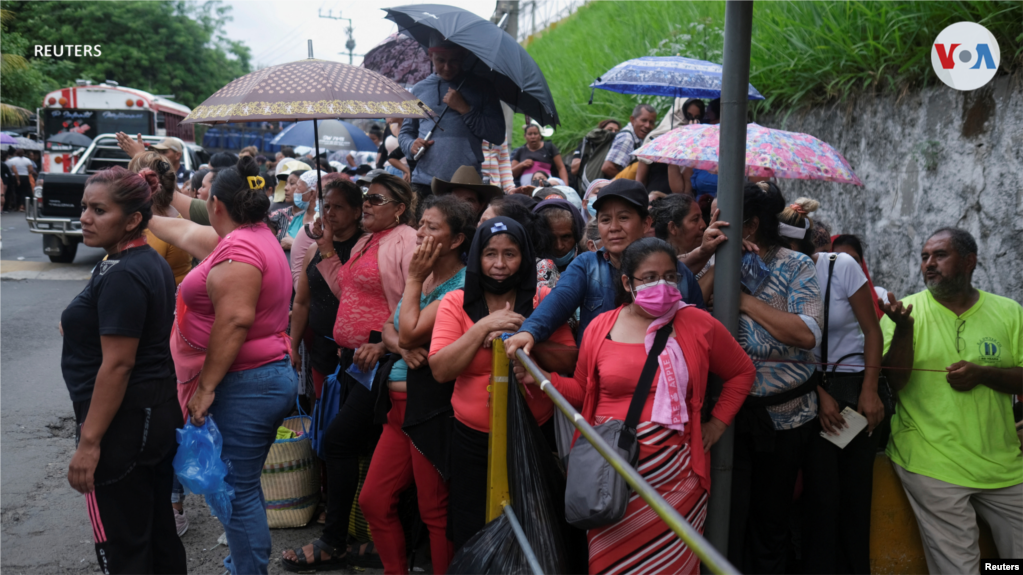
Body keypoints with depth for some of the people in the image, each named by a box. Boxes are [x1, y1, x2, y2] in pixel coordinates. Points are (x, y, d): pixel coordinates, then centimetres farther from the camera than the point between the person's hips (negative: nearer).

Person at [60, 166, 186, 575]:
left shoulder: (120, 276, -20)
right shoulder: (151, 262, 9)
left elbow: (117, 365, -23)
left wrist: (89, 442, -21)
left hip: (123, 422, -10)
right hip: (159, 414, 10)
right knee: (158, 527, 18)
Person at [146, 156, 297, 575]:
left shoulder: (237, 249, -17)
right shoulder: (258, 238, 14)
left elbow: (235, 320, -25)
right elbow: (185, 233, 28)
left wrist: (206, 387, -22)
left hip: (244, 385, -10)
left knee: (239, 492, -1)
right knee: (244, 485, 20)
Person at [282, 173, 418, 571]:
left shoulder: (406, 241, -11)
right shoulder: (365, 241, 17)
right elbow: (344, 289, 19)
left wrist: (382, 343, -26)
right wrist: (326, 247, 14)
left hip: (380, 360, -9)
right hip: (352, 356, 9)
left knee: (338, 439, -9)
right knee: (364, 447, 14)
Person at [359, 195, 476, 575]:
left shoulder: (461, 286, -15)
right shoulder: (424, 277, 12)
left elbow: (410, 330, -19)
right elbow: (390, 330, 12)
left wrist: (413, 279, -9)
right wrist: (402, 346, -10)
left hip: (432, 410, -9)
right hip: (401, 405, 9)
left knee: (435, 512, 2)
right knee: (373, 501, 12)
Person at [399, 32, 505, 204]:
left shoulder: (480, 88, 9)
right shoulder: (419, 90, 17)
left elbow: (498, 135, 1)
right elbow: (405, 132, 23)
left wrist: (464, 109, -6)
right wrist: (411, 145, 0)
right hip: (423, 182, 2)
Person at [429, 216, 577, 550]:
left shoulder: (543, 301, 0)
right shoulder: (456, 303, -2)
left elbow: (568, 363, -6)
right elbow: (440, 369, -12)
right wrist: (484, 327, -19)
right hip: (473, 439, 0)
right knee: (471, 539, 12)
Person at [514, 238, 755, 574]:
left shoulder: (698, 325, 0)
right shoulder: (600, 328, 2)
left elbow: (742, 372, 13)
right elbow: (583, 392, 11)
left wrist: (718, 422, 6)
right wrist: (544, 379, -3)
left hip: (673, 479, 0)